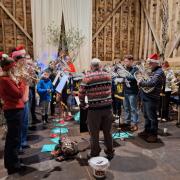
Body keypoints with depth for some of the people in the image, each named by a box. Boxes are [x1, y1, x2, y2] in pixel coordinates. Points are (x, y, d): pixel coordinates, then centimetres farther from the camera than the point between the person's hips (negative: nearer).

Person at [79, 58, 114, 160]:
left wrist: (82, 104, 11)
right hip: (108, 107, 4)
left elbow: (81, 93, -6)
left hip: (94, 109, -3)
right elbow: (110, 89, 12)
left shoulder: (87, 77, -8)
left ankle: (95, 154, 25)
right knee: (108, 131, 17)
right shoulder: (108, 75, 3)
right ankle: (110, 152, 31)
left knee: (94, 133, 11)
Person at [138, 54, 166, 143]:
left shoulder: (159, 72, -16)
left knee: (152, 117, 1)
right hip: (146, 97, 9)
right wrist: (142, 79, 3)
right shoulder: (152, 71, 15)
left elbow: (152, 83, -29)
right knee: (146, 116, 18)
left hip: (152, 99, -9)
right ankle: (147, 130, 32)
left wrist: (141, 83, -16)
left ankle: (154, 134, 14)